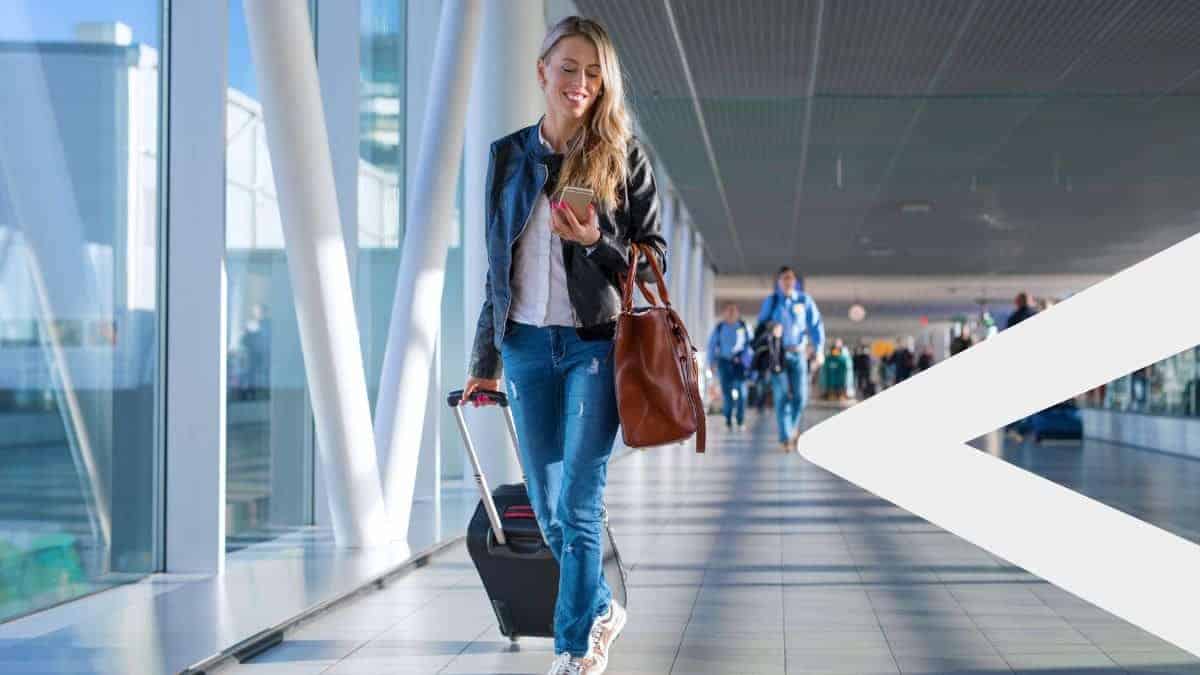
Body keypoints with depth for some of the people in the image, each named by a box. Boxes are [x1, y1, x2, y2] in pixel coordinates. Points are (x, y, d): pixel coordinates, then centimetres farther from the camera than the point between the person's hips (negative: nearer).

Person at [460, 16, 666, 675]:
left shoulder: (623, 157, 1)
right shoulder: (508, 156, 9)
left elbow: (655, 257, 3)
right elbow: (497, 265, 15)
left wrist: (598, 242, -17)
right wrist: (487, 360, 16)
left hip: (596, 342, -4)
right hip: (528, 343, 4)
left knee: (579, 505, -5)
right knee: (547, 508, 9)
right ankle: (600, 609, 32)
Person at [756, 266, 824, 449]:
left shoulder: (804, 300, 3)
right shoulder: (770, 301, 2)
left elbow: (815, 325, 0)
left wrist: (819, 350, -11)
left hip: (798, 353, 1)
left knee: (800, 396, -3)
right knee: (782, 396, -8)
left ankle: (794, 427, 25)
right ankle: (786, 437, -7)